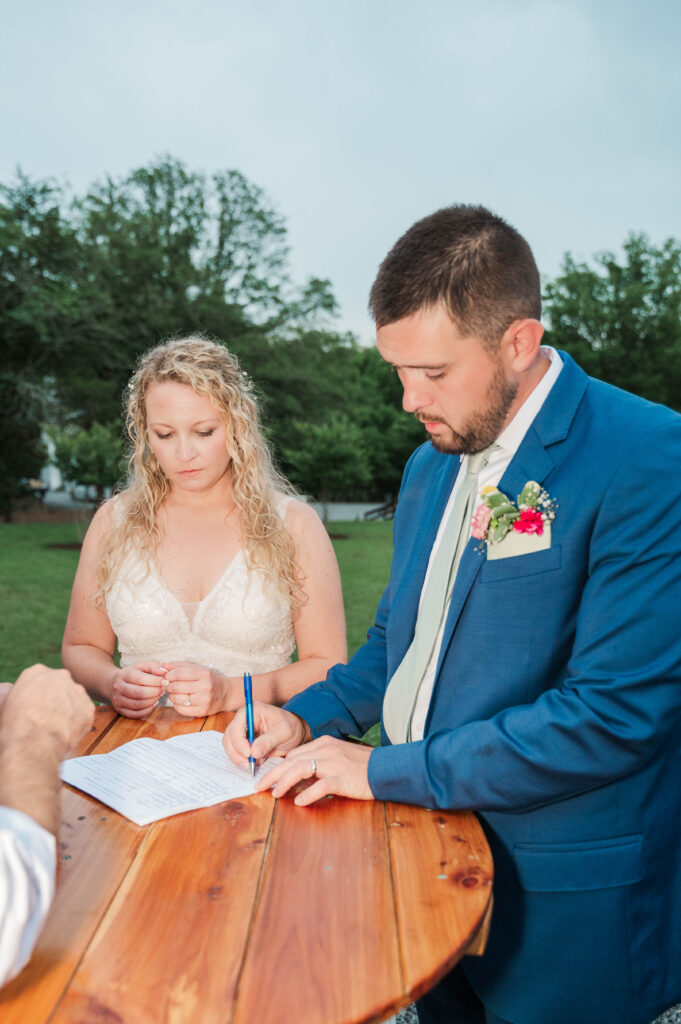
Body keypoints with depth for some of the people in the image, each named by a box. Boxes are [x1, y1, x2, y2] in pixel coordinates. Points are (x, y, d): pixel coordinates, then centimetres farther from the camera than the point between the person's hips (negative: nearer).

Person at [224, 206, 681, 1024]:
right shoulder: (431, 463, 4)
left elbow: (615, 713, -26)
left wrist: (386, 769, -20)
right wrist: (306, 719, -2)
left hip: (559, 904, -6)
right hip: (429, 856, 7)